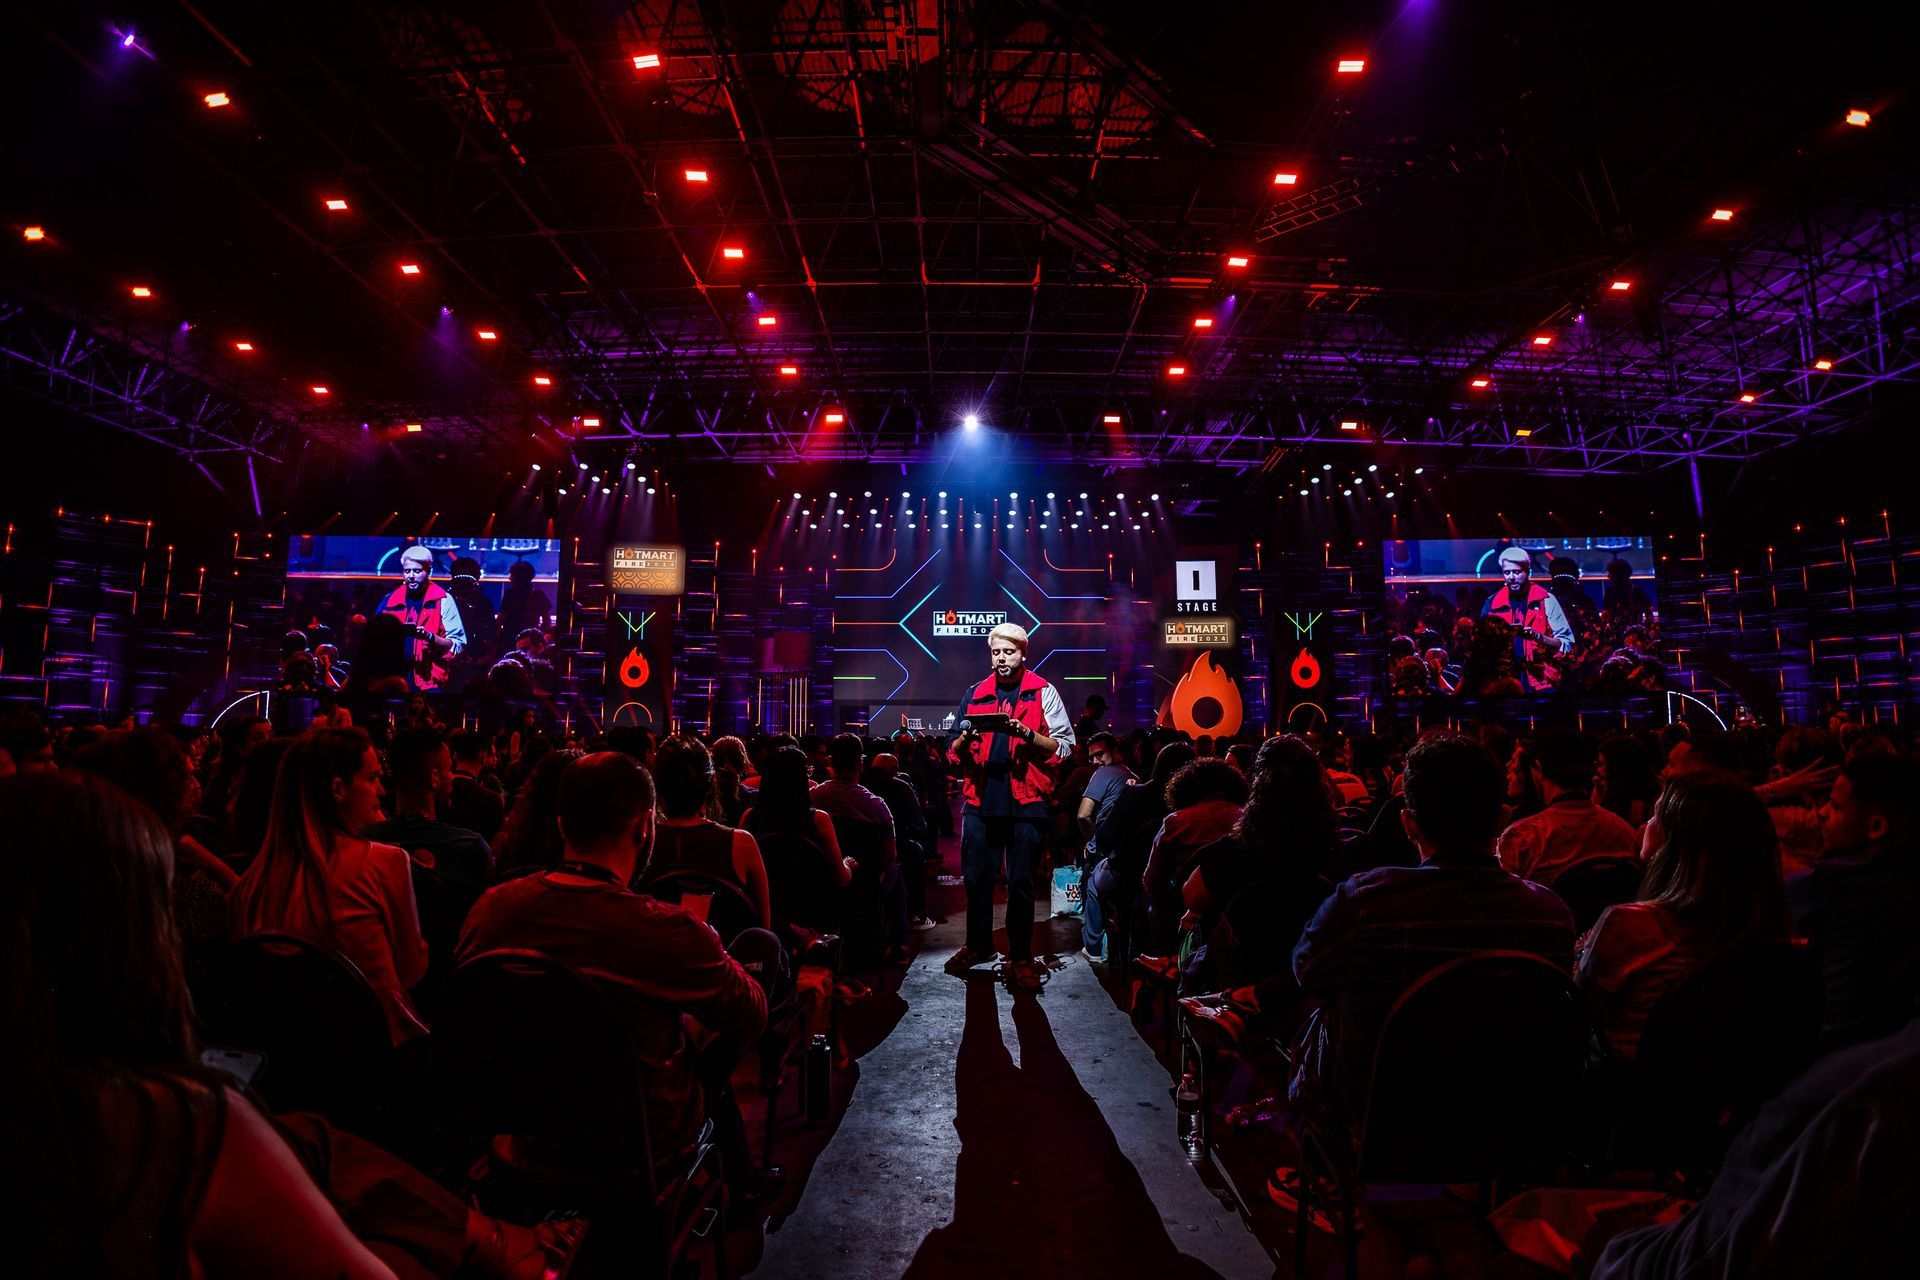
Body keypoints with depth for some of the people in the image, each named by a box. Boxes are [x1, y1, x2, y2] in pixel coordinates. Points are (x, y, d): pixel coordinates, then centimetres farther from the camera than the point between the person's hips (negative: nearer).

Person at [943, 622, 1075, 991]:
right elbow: (956, 752, 17)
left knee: (1021, 881, 1)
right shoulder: (975, 694, 14)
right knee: (976, 876, 9)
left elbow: (1063, 747, -1)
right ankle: (978, 944, 27)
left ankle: (1020, 957, 12)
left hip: (1026, 800, -3)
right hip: (981, 798, 3)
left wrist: (1027, 735, -16)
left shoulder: (1043, 692, 5)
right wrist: (966, 738, -6)